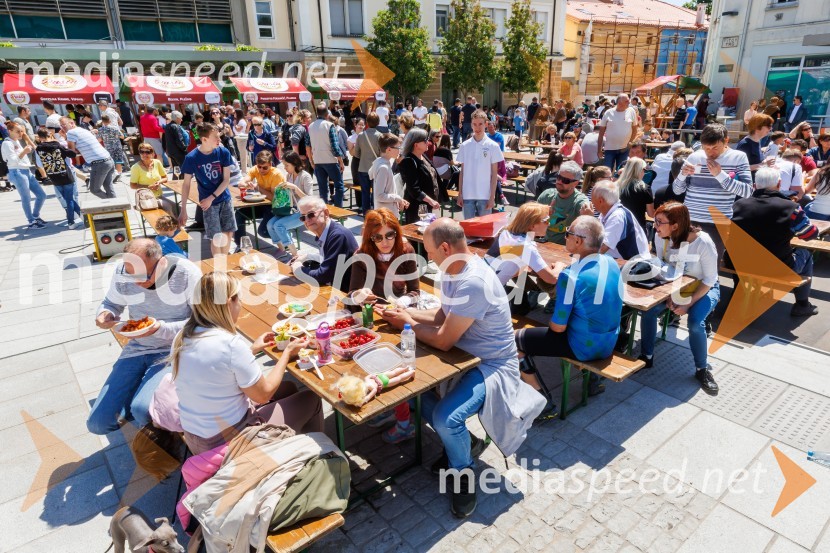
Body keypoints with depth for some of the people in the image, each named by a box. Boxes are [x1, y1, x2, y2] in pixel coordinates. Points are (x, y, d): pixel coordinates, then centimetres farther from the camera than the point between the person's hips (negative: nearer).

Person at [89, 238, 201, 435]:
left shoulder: (186, 273, -20)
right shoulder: (122, 271, -8)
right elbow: (112, 303, 11)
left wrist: (161, 328, -28)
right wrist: (104, 314, -14)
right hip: (137, 349, 5)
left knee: (142, 410, -28)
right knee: (97, 424, -2)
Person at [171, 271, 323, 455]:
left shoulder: (183, 336, -5)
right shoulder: (230, 344, -28)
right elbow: (263, 394, -15)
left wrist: (252, 349, 11)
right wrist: (288, 352, -5)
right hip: (227, 443, -7)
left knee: (289, 388, 22)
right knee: (311, 399, 10)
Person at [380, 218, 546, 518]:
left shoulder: (474, 283, -30)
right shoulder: (455, 269, 1)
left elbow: (443, 340, -25)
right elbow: (443, 316, 12)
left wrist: (408, 323, -9)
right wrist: (406, 311, 1)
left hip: (491, 366, -10)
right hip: (464, 355, 10)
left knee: (445, 418, -28)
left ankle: (463, 472, 7)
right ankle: (462, 442, 19)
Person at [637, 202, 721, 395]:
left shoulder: (703, 242, -28)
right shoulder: (660, 236, -18)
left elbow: (709, 280, -18)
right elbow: (663, 267, -5)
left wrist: (688, 303, -23)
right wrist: (669, 297, -15)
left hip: (703, 288, -3)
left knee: (695, 322, -28)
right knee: (648, 310, -20)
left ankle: (702, 369, -3)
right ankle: (647, 357, 1)